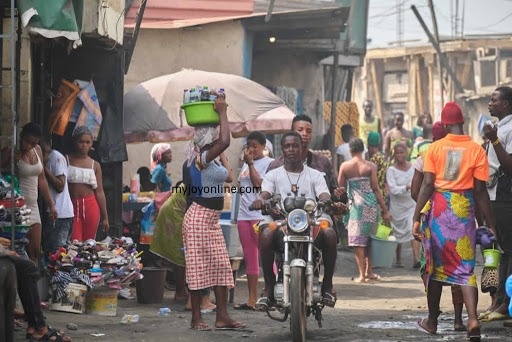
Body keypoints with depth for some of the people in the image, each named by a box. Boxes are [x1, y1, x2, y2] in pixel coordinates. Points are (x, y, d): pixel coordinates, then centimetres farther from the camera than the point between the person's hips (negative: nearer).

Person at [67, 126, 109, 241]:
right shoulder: (66, 160, 4)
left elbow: (99, 192, 11)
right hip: (71, 206, -2)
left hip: (90, 206, 2)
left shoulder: (95, 165, 11)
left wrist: (105, 217, 9)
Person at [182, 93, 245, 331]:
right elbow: (225, 142, -32)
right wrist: (222, 113, -21)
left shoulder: (213, 160, 12)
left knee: (221, 266, 8)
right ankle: (196, 318, 2)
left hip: (212, 219, 10)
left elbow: (228, 176, 25)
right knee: (199, 266, -4)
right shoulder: (201, 159, -17)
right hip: (199, 217, -10)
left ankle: (222, 316, 10)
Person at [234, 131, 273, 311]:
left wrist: (250, 163, -13)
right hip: (244, 214, 8)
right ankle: (251, 299, 12)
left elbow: (258, 183, -15)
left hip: (261, 214, -8)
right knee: (249, 259, 9)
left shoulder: (269, 163, -3)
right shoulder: (246, 164, 19)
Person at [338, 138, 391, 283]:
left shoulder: (344, 166, -2)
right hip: (371, 205, 1)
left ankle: (362, 274, -2)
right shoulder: (370, 166, -2)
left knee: (358, 241, 1)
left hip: (356, 205, -1)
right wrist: (385, 210, 1)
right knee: (369, 238, 15)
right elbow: (376, 189, -3)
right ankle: (368, 271, 20)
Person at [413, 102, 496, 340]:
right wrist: (490, 224, 2)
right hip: (464, 208, -1)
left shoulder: (435, 148, -1)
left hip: (439, 206, 1)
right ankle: (472, 319, -18)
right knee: (465, 267, 1)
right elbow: (480, 191, -4)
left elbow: (427, 185, -7)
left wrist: (417, 217, -4)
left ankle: (432, 320, 24)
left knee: (436, 264, 14)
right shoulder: (476, 150, -2)